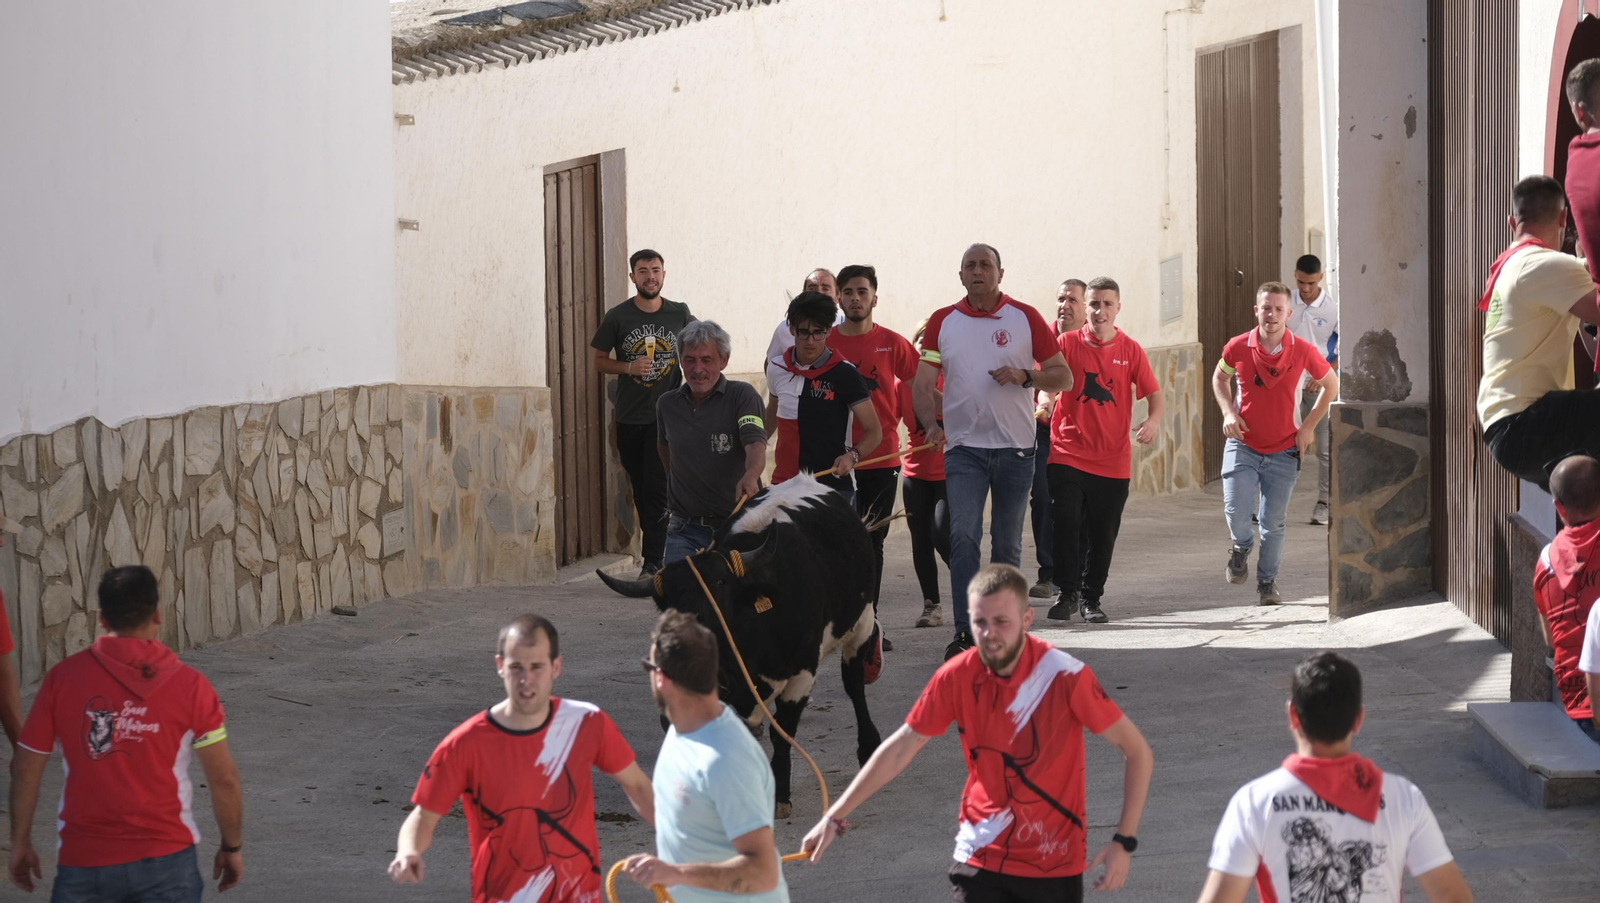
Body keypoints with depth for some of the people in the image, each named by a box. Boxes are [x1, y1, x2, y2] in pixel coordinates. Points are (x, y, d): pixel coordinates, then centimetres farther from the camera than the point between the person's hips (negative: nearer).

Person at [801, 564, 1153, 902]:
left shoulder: (1065, 677, -16)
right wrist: (834, 816, 3)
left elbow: (1138, 751, -9)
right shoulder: (957, 677, -8)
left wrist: (1124, 841, -15)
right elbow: (899, 750, 3)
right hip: (980, 859, 2)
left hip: (1054, 864, -2)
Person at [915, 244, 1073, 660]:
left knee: (1007, 543, 8)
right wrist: (930, 422, -16)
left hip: (1015, 448, 0)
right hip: (964, 447, 0)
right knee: (963, 535, -14)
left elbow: (1064, 376, 3)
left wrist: (1024, 376, -15)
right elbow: (922, 384, 3)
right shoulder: (943, 322, 5)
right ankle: (965, 632, -15)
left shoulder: (1025, 318, 2)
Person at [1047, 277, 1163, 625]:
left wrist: (1153, 420, -17)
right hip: (1068, 455, -1)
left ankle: (1091, 598, 22)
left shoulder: (1130, 350, 4)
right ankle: (1068, 593, 4)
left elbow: (1155, 395, 4)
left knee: (1103, 534, 6)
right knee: (1066, 522, -13)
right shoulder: (1068, 343, 0)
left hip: (1113, 460, 2)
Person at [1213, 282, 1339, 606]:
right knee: (1236, 511, -13)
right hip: (1242, 445, 0)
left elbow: (1330, 385, 7)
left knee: (1273, 523, 5)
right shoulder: (1238, 347, -9)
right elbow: (1219, 377, 13)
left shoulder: (1302, 351, -10)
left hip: (1283, 451, 0)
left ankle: (1267, 582, 25)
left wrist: (1308, 426, 0)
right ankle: (1242, 547, 22)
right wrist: (1228, 412, -4)